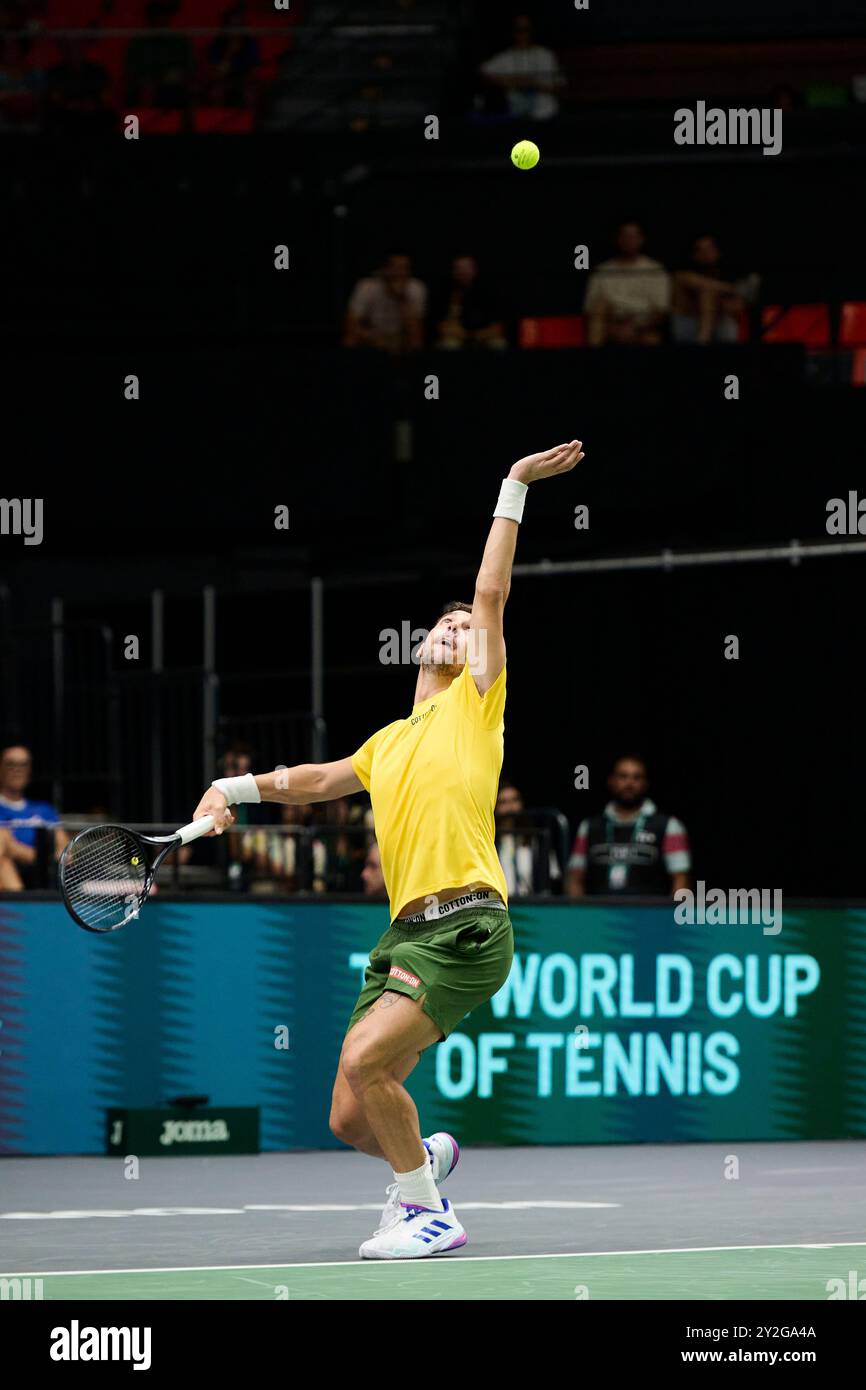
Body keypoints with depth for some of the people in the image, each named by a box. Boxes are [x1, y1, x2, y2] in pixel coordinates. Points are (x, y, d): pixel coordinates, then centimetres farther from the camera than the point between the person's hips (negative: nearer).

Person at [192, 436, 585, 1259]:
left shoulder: (475, 702, 8)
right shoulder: (388, 743, 24)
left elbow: (491, 594, 2)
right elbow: (315, 781, 38)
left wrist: (514, 489, 0)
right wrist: (236, 789, 24)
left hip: (464, 925, -7)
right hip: (405, 931, 7)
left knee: (365, 1060, -23)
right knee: (350, 1120, 4)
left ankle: (427, 1213, -8)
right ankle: (423, 1158, 37)